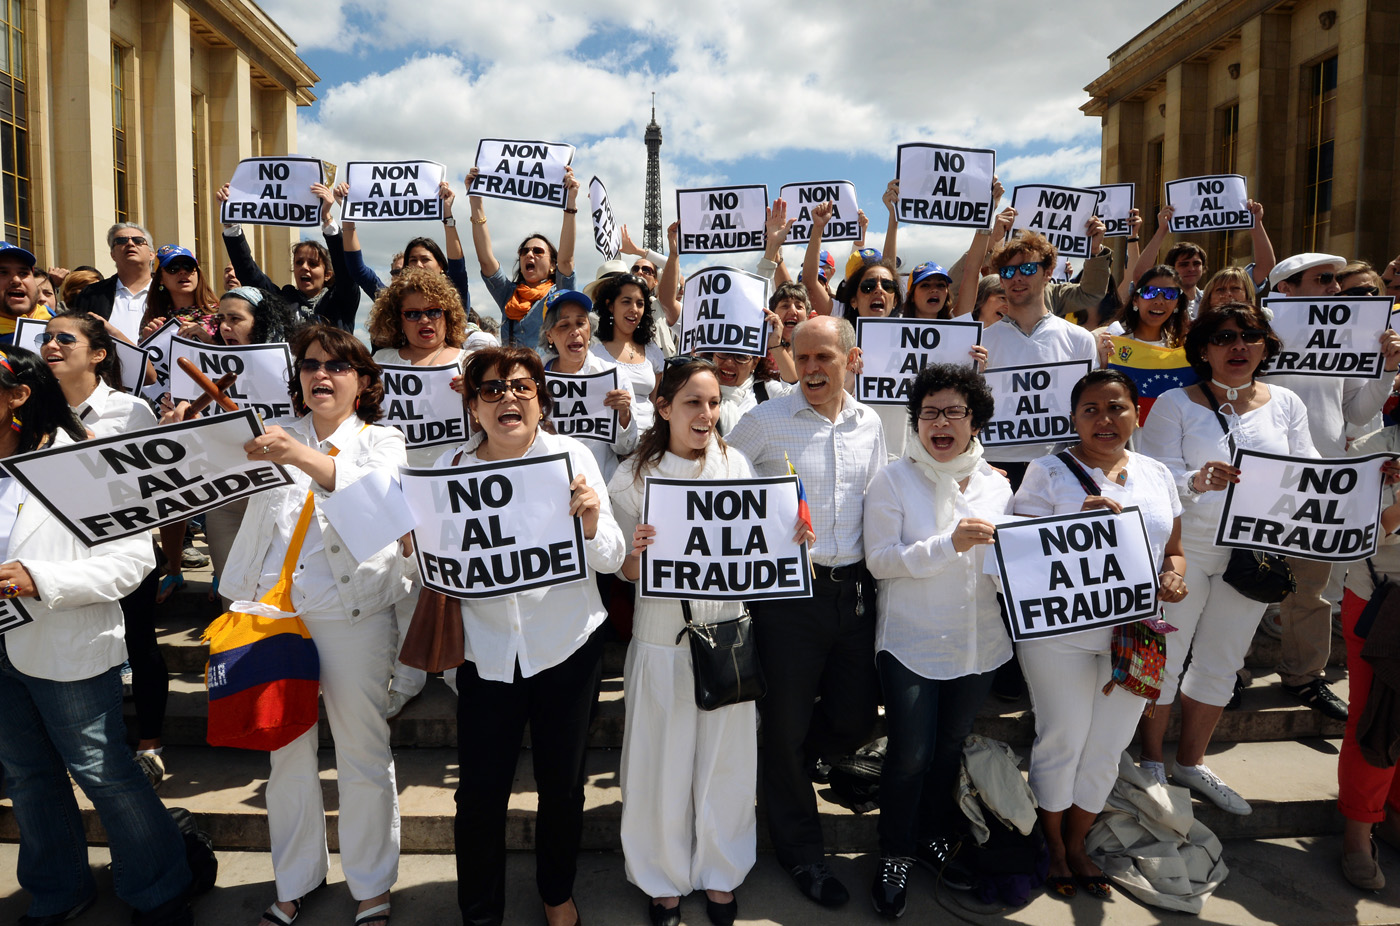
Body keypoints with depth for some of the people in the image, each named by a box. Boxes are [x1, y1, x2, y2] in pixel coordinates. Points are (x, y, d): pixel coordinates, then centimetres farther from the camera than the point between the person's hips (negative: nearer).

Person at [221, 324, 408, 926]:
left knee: (363, 756, 3)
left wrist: (309, 460, -36)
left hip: (353, 616, -3)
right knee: (286, 756, 12)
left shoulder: (380, 441, 3)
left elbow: (381, 498, -21)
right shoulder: (277, 438, 13)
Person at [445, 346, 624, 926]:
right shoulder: (452, 465, -2)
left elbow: (611, 560, -6)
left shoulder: (571, 456, -6)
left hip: (566, 644, 0)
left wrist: (591, 518, -26)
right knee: (479, 791, 4)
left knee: (562, 785, 13)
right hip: (487, 649, 1)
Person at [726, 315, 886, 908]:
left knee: (856, 719, 13)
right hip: (788, 589, -4)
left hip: (855, 589, 5)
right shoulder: (764, 422, -7)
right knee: (787, 722, 6)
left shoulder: (869, 425, 7)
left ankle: (782, 769, 44)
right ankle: (800, 850, 29)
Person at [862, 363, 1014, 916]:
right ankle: (895, 854, 23)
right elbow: (880, 560, -16)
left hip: (978, 643, 4)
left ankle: (935, 838, 39)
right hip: (912, 644, -4)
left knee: (950, 747, 18)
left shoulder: (996, 485, 5)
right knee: (910, 754, 0)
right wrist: (950, 544, -27)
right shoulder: (894, 481, -8)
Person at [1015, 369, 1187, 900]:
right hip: (1059, 631, -4)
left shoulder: (1158, 476, 10)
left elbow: (1174, 550, 17)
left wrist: (1174, 574, -6)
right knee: (1063, 739, 5)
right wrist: (1079, 522, -23)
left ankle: (1077, 844, 33)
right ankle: (1053, 846, 28)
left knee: (1109, 744, 13)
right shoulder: (1049, 473, -5)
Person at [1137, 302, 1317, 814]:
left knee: (1222, 662, 15)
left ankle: (1191, 762, 32)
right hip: (1186, 548, -4)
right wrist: (1198, 480, -33)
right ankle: (1151, 763, 23)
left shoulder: (1286, 403, 6)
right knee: (1164, 657, 4)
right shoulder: (1175, 403, -5)